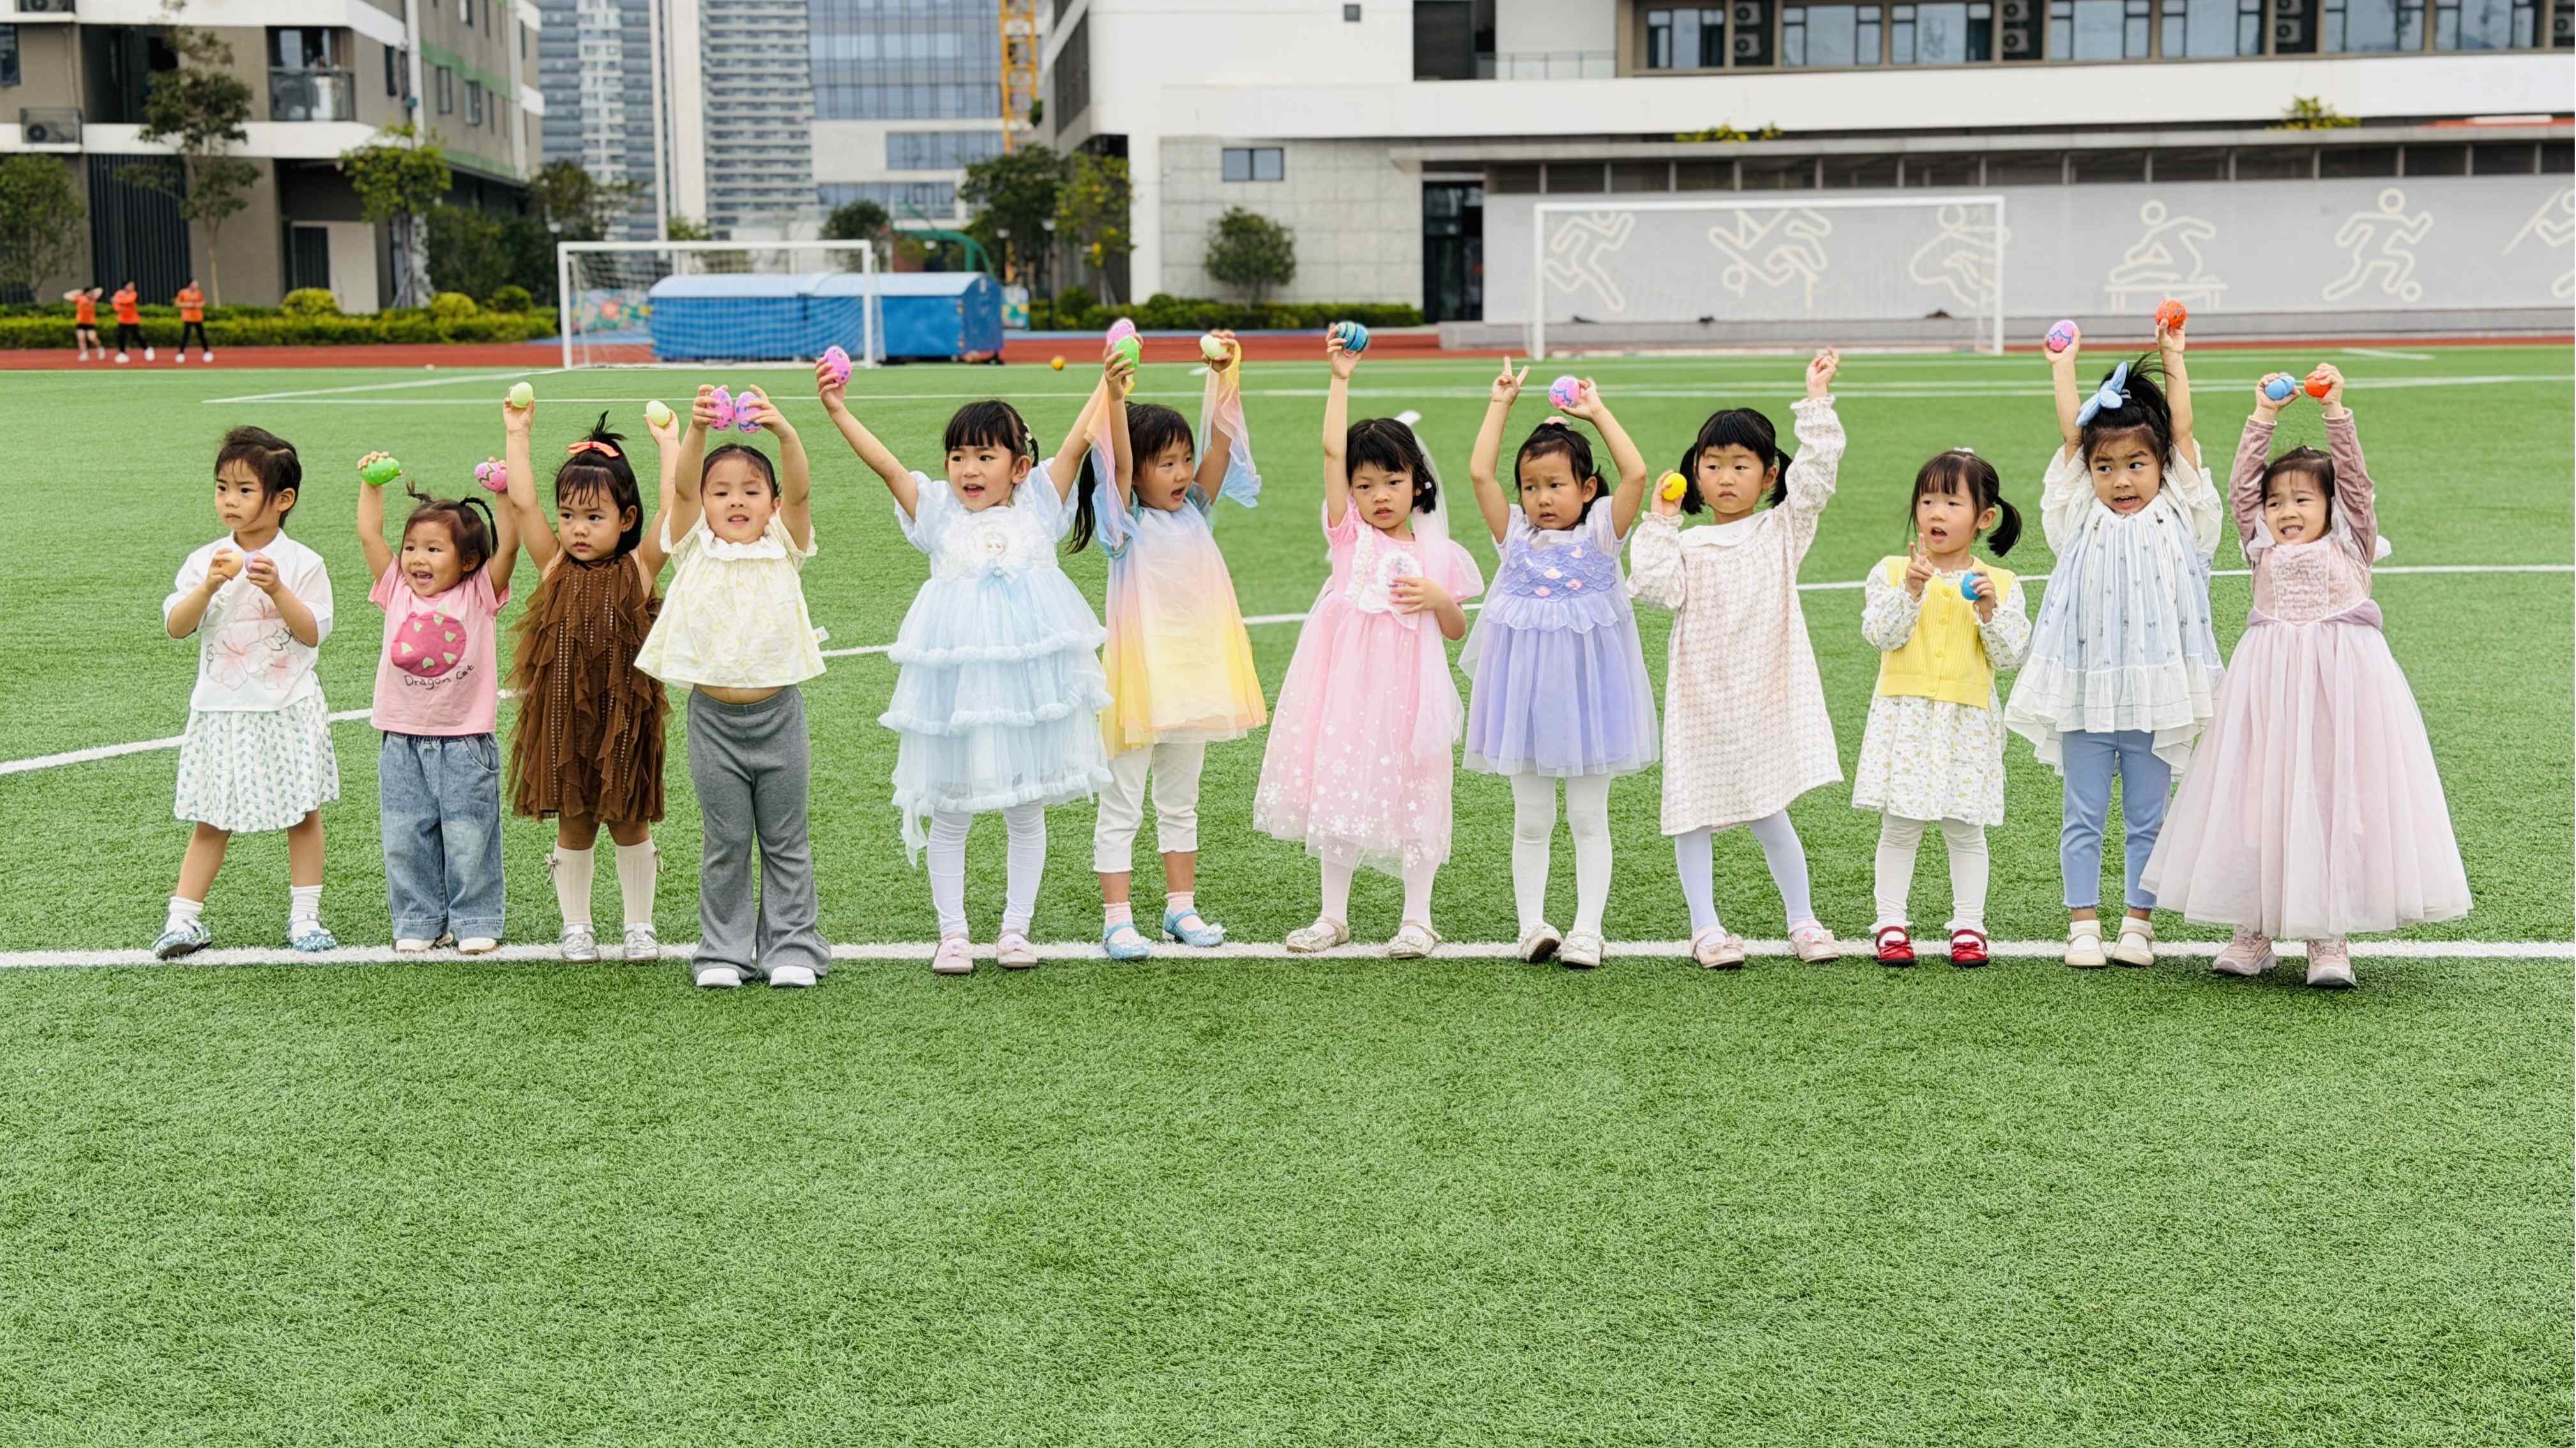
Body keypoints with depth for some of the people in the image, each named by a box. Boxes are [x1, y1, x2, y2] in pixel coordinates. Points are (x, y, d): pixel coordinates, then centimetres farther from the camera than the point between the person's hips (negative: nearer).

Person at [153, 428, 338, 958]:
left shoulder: (302, 563, -4)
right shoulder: (205, 561, 3)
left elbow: (313, 633, -9)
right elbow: (176, 626, -5)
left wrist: (277, 590, -22)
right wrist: (210, 586, -20)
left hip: (288, 710, -1)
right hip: (222, 710, 1)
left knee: (304, 813, 5)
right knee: (212, 820, 5)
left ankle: (305, 914, 15)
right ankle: (184, 918, 10)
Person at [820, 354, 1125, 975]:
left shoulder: (1037, 506, 3)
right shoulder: (939, 512, 2)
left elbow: (1079, 442, -7)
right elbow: (886, 464, -8)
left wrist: (1112, 392, -21)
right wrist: (838, 412, -20)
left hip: (1030, 678, 0)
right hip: (956, 681, 0)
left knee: (1027, 811, 9)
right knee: (947, 810, 6)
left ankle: (1015, 928, 21)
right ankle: (952, 932, 18)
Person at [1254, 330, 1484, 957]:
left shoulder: (1436, 552, 4)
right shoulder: (1350, 534, 2)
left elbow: (1457, 630, 10)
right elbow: (1332, 450, -8)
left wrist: (1438, 599, -10)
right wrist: (1340, 380, -12)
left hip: (1408, 692, -1)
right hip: (1345, 684, 1)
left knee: (1413, 796, 4)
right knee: (1338, 789, 7)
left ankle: (1417, 918, 16)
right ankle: (1334, 915, 19)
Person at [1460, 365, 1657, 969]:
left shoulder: (1600, 533, -1)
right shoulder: (1515, 535, 4)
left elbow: (1636, 474, -14)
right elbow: (1480, 473, -6)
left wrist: (1599, 413, -7)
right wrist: (1500, 405, -2)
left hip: (1586, 685, -2)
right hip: (1527, 686, 2)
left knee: (1589, 818, 5)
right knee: (1531, 821, 8)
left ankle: (1587, 929, 9)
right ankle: (1532, 925, 13)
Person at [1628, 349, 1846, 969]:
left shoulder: (1782, 530, 5)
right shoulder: (1688, 544, 6)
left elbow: (1817, 471, -6)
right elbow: (1658, 586, -10)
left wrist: (1817, 399, -10)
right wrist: (1660, 523, -7)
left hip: (1766, 696, -1)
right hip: (1700, 697, 1)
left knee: (1767, 811, 4)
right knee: (1693, 810, 4)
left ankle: (1802, 919, 18)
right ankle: (1705, 928, 13)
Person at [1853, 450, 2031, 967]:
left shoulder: (2001, 584, 3)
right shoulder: (1892, 572, 1)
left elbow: (2009, 654, -3)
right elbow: (1881, 634, -11)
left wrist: (1990, 610, -18)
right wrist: (1911, 590, -23)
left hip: (1968, 719, 1)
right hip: (1906, 715, 0)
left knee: (1965, 828, 7)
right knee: (1899, 826, 3)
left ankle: (1968, 925, 16)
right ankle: (1891, 924, 12)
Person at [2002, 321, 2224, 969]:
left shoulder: (2177, 517, 4)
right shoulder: (2082, 520, 5)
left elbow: (2183, 431, 1)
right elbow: (2071, 433, 2)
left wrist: (2174, 361, 4)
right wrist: (2065, 367, 4)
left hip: (2155, 697, 0)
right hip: (2086, 692, 0)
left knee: (2147, 819, 7)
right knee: (2083, 817, 5)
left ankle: (2139, 925, 15)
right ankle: (2083, 926, 11)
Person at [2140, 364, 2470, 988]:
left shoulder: (2350, 547, 8)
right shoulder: (2264, 550, 14)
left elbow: (2356, 481, -2)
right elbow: (2241, 487, 6)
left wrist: (2335, 411, -9)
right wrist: (2263, 420, 0)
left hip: (2341, 679, -2)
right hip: (2270, 680, 2)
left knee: (2336, 795, -2)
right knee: (2259, 797, 3)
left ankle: (2329, 939, 3)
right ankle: (2255, 928, 13)